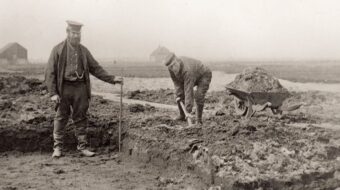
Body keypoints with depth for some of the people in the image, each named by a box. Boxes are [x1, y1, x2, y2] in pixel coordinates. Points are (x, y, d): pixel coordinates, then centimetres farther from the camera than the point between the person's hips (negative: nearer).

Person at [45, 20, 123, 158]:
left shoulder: (84, 51, 13)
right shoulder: (58, 50, 0)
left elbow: (95, 68, 14)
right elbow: (50, 72, -2)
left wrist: (112, 79, 3)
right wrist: (53, 93, -10)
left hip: (80, 87, 3)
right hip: (64, 88, -3)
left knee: (81, 118, 5)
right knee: (61, 118, 1)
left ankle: (82, 147, 11)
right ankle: (57, 147, 10)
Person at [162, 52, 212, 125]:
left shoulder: (187, 70, -43)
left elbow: (189, 90, -44)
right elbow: (177, 82, -11)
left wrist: (188, 110, -44)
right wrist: (179, 95, -22)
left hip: (204, 75, -8)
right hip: (193, 77, 8)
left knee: (198, 96, -23)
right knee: (180, 94, 3)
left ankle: (199, 119, -7)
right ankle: (182, 116, 17)